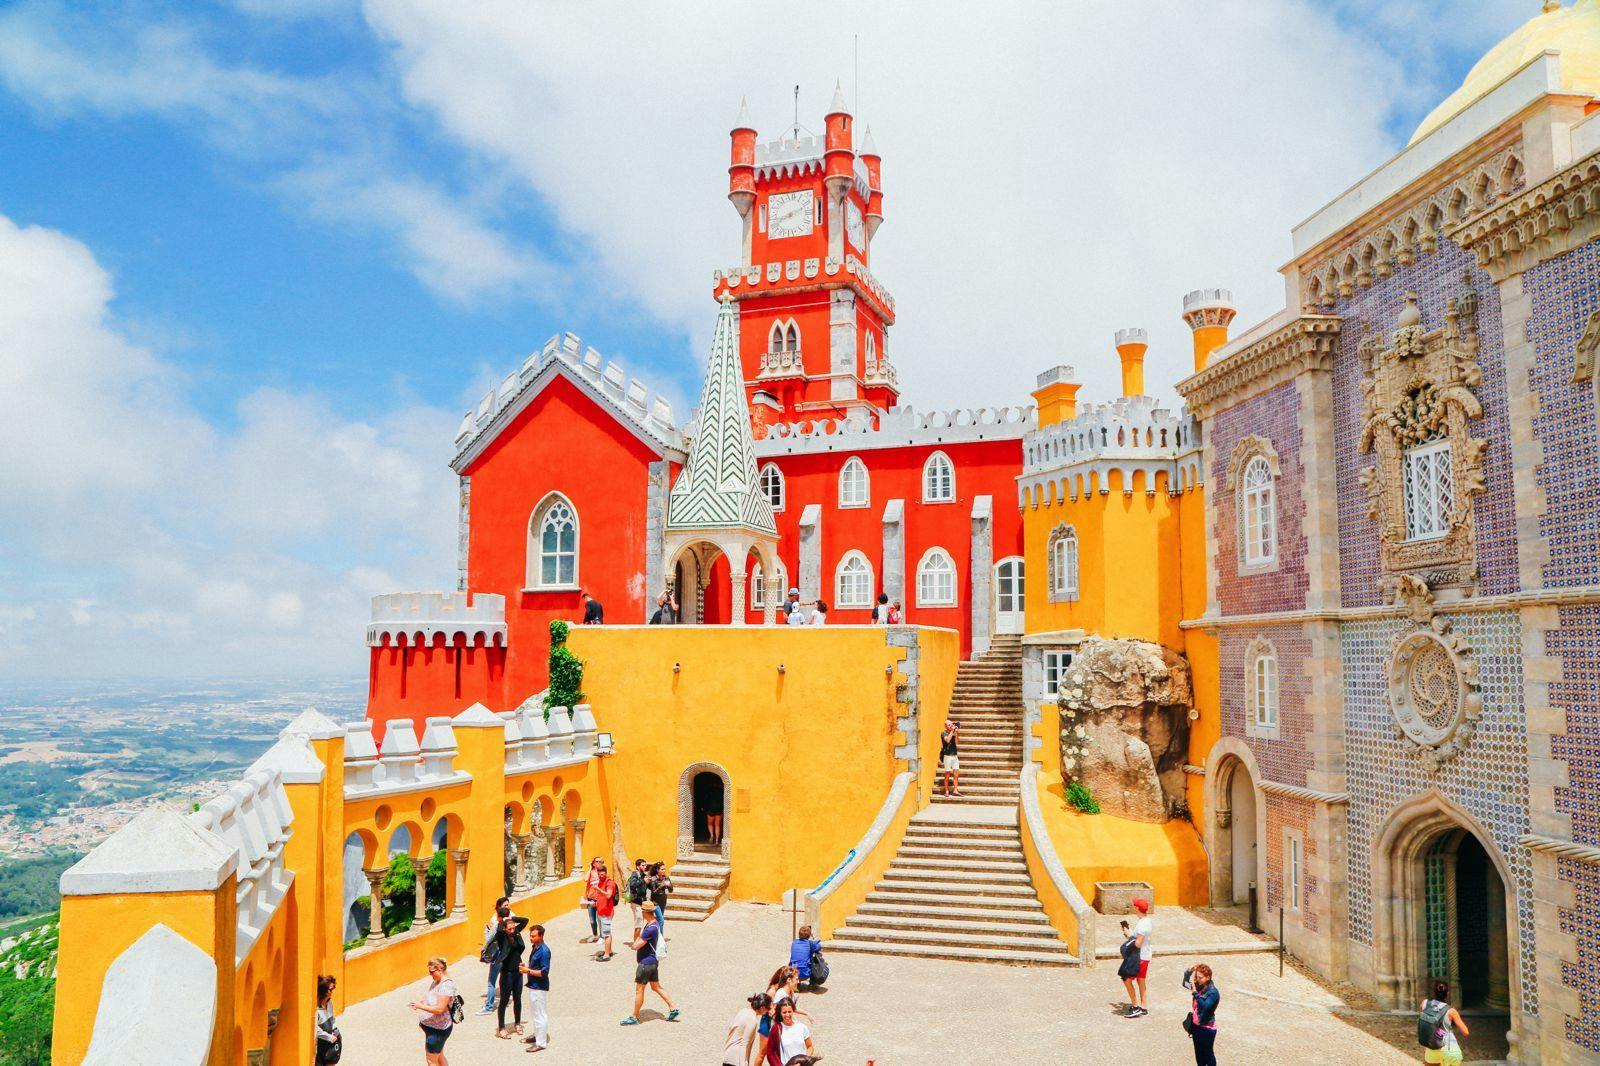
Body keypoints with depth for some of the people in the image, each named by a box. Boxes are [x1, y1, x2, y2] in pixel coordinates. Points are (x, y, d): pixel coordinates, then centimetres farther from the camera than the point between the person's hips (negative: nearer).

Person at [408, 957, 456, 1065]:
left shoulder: (446, 985, -26)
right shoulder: (437, 981, 3)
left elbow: (439, 1009, -29)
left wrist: (420, 1006, -22)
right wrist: (420, 1002, 1)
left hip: (437, 1030, -9)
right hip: (431, 1026, 9)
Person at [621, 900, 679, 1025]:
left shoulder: (650, 928, -26)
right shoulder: (654, 923, 6)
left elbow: (636, 946, -25)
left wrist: (638, 938, -5)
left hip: (646, 963, -10)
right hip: (653, 961, 10)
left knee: (639, 990, 2)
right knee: (656, 987, 18)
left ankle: (634, 1018, 12)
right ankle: (673, 1009, 19)